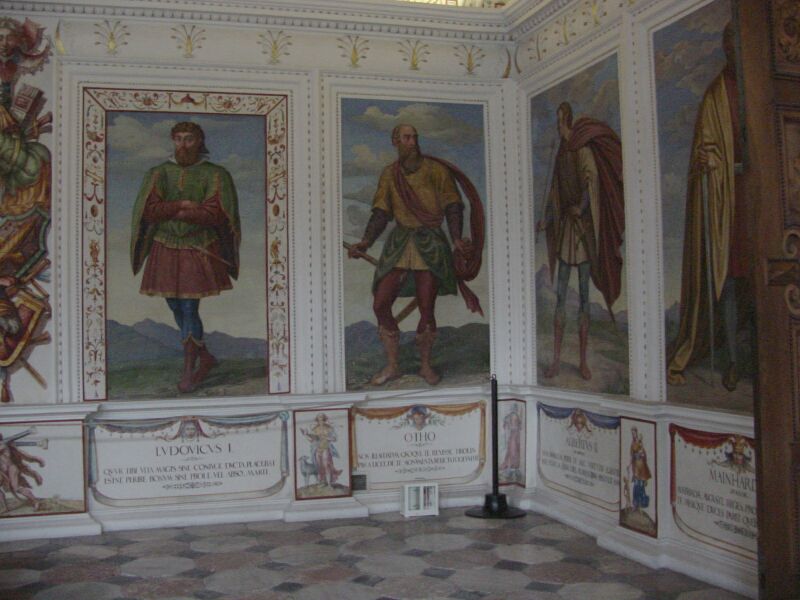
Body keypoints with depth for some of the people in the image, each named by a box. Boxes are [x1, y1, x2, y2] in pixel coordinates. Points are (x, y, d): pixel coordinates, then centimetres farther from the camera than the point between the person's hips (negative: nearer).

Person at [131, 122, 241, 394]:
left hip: (198, 252, -4)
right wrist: (182, 205, -19)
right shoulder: (159, 173, 3)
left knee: (189, 310, -8)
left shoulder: (214, 175, -5)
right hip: (166, 251, 4)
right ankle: (205, 358, 29)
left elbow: (213, 214, -17)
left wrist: (168, 213, -13)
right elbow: (149, 210, -10)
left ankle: (188, 371, 5)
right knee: (176, 308, 10)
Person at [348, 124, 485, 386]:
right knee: (380, 304, -4)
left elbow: (452, 207, -4)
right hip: (400, 241, 3)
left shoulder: (435, 170, 2)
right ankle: (392, 366, 11)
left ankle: (425, 365, 15)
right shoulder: (390, 174, 11)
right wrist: (365, 243, -8)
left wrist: (457, 239, -20)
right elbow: (380, 213, 7)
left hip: (429, 242, -3)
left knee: (426, 308, -5)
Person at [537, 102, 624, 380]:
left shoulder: (584, 151, -8)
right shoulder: (561, 154, 12)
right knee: (560, 296, 6)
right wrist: (546, 220, 13)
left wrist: (581, 206, -32)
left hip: (583, 228, -6)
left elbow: (593, 181, -21)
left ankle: (583, 360, 8)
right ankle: (556, 357, 12)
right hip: (564, 228, 6)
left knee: (584, 295, 1)